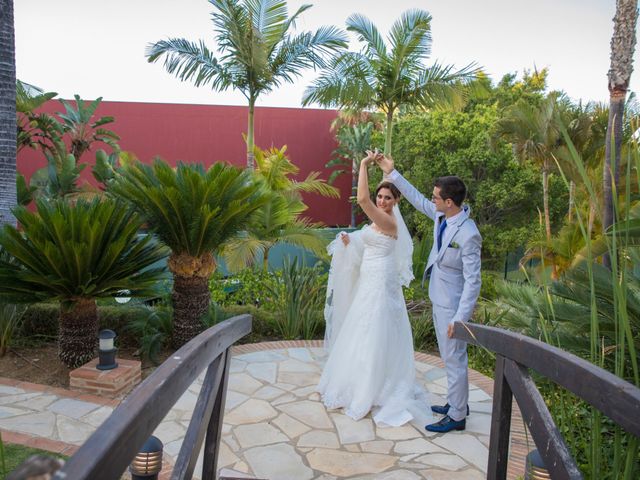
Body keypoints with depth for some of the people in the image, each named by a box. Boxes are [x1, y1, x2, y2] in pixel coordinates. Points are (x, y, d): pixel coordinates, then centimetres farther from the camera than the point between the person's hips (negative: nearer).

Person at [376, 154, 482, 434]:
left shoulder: (467, 234, -26)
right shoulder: (441, 215, -2)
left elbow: (472, 281, -23)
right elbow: (417, 199, 15)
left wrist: (460, 318, -24)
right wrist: (391, 174, 14)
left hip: (452, 306, -9)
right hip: (439, 300, 9)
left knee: (454, 359, 4)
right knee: (451, 357, 21)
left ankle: (457, 416, 19)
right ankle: (457, 403, 38)